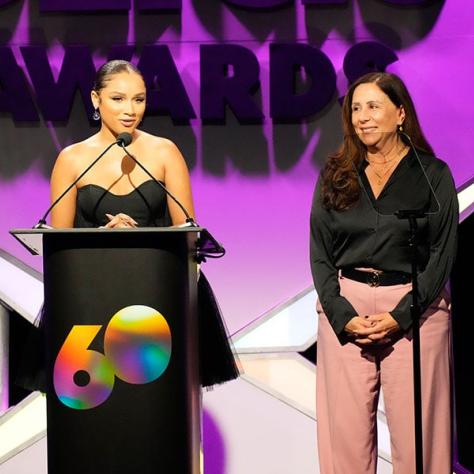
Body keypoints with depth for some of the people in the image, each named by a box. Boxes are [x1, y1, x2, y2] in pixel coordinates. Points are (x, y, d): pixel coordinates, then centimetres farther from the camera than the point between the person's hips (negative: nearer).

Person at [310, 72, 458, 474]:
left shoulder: (433, 174, 3)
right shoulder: (336, 175, 10)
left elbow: (443, 255, -1)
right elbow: (320, 254, 7)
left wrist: (399, 317, -11)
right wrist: (343, 317, -7)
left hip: (414, 309, -2)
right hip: (344, 310, 2)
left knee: (415, 430, -3)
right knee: (346, 429, 0)